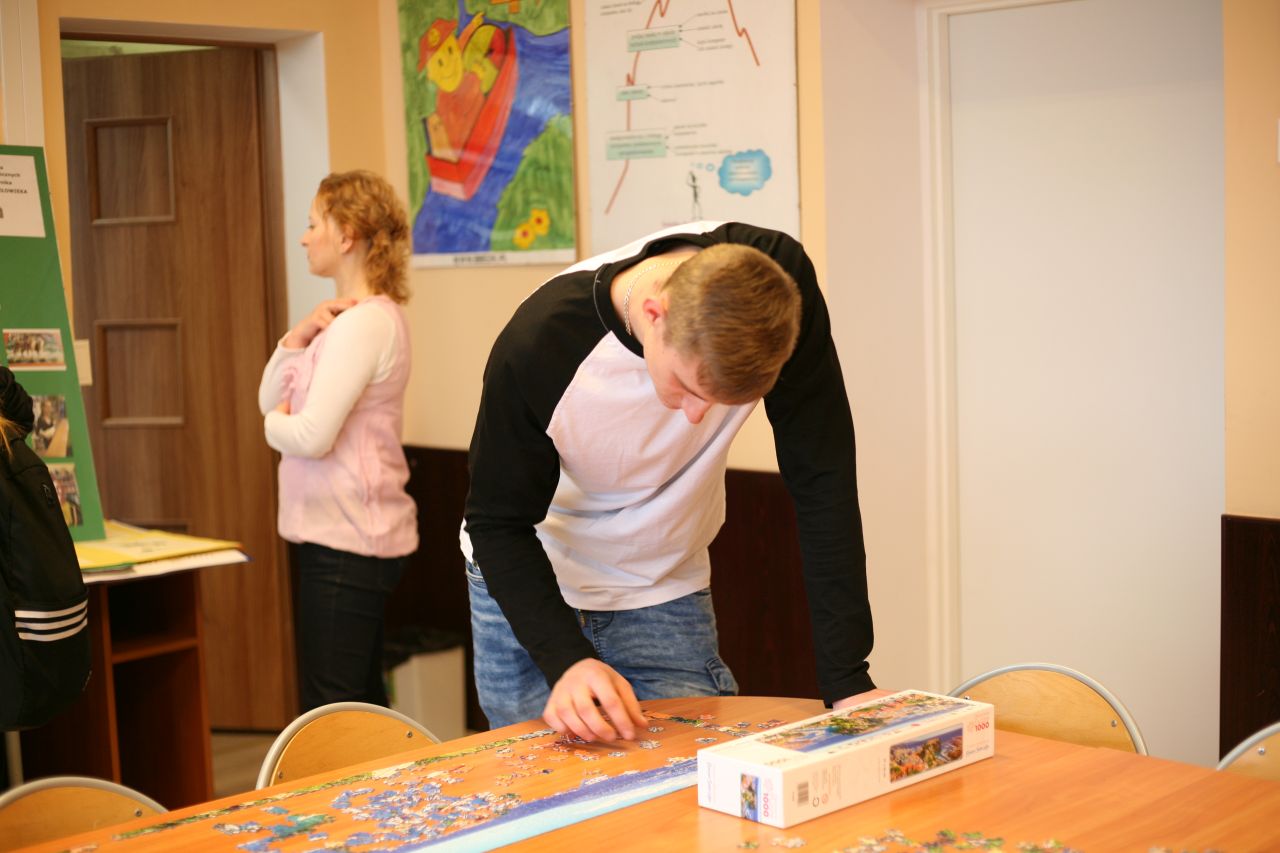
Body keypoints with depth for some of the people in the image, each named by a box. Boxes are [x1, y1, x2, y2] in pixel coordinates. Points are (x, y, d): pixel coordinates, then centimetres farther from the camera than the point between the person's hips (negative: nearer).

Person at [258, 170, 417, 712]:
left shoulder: (364, 322, -16)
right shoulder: (351, 317, 16)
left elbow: (311, 436, -23)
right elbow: (270, 400, 12)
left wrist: (275, 425, -2)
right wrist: (300, 335, -4)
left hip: (345, 543, -10)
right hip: (346, 533, 10)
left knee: (329, 709, -6)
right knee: (360, 699, 15)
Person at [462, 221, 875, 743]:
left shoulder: (782, 282, -27)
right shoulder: (538, 343, -32)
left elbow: (822, 482, -25)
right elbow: (498, 523, -20)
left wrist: (846, 678, -29)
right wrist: (568, 660, -36)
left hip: (666, 594, 2)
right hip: (528, 584, -1)